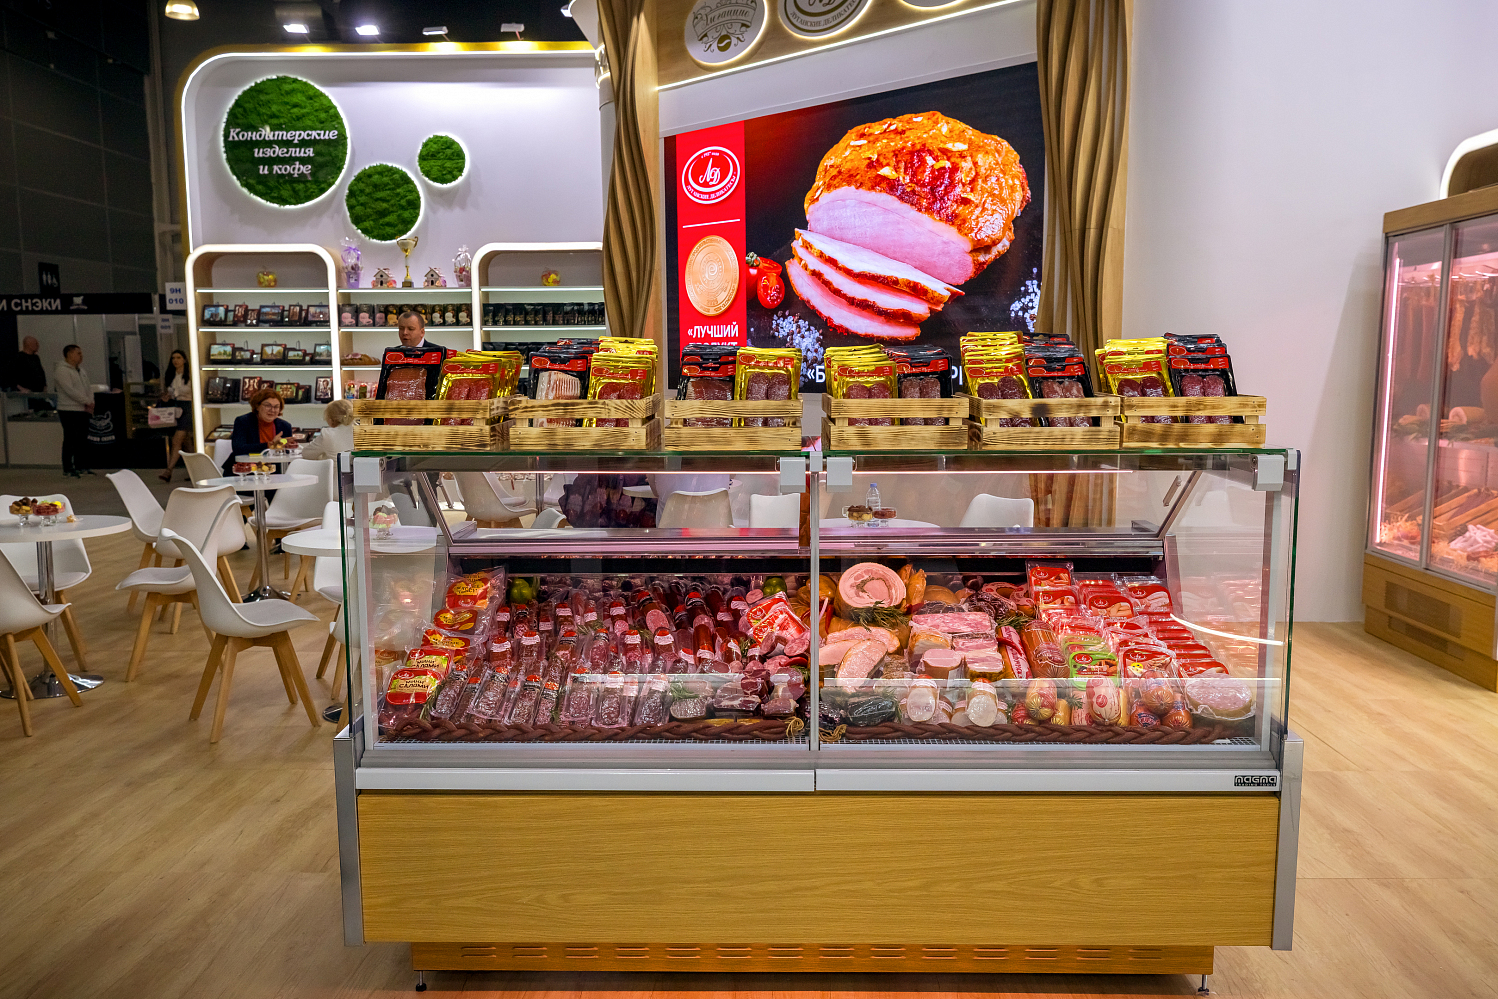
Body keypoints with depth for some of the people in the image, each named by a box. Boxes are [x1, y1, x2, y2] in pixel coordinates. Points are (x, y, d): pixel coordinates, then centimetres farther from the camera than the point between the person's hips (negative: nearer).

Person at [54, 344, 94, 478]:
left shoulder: (81, 370, 17)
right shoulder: (62, 370, -12)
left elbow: (88, 388, 16)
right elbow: (70, 391, -20)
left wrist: (90, 403, 0)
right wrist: (87, 401, -14)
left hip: (83, 410, 9)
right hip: (69, 411, -9)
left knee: (82, 439, 12)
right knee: (70, 440, -4)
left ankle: (80, 465, 21)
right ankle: (68, 468, 1)